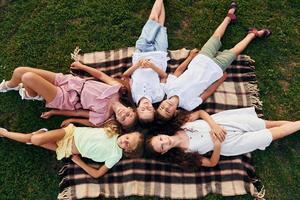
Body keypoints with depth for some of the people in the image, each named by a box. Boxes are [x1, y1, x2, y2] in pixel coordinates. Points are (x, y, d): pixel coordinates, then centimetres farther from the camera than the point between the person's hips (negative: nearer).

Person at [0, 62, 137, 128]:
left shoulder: (102, 116, -21)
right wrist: (81, 66, 9)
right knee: (19, 71, 1)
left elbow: (78, 113, -10)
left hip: (64, 99, -5)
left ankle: (31, 95, 15)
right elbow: (101, 75, 1)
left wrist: (53, 112, 1)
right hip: (68, 81, 5)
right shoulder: (117, 88, -16)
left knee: (28, 77, -23)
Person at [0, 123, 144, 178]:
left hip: (69, 151, -2)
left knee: (35, 141, -9)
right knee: (36, 139, -17)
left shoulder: (115, 156, -18)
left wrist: (78, 161, -11)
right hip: (72, 132, 2)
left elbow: (97, 174, -13)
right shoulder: (112, 129, -11)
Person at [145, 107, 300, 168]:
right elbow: (212, 163, -13)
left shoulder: (178, 126, -11)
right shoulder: (185, 154, -18)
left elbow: (200, 112, -4)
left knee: (265, 124, 8)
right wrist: (217, 145, -29)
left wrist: (213, 125, -20)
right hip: (229, 142, -2)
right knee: (272, 135, 3)